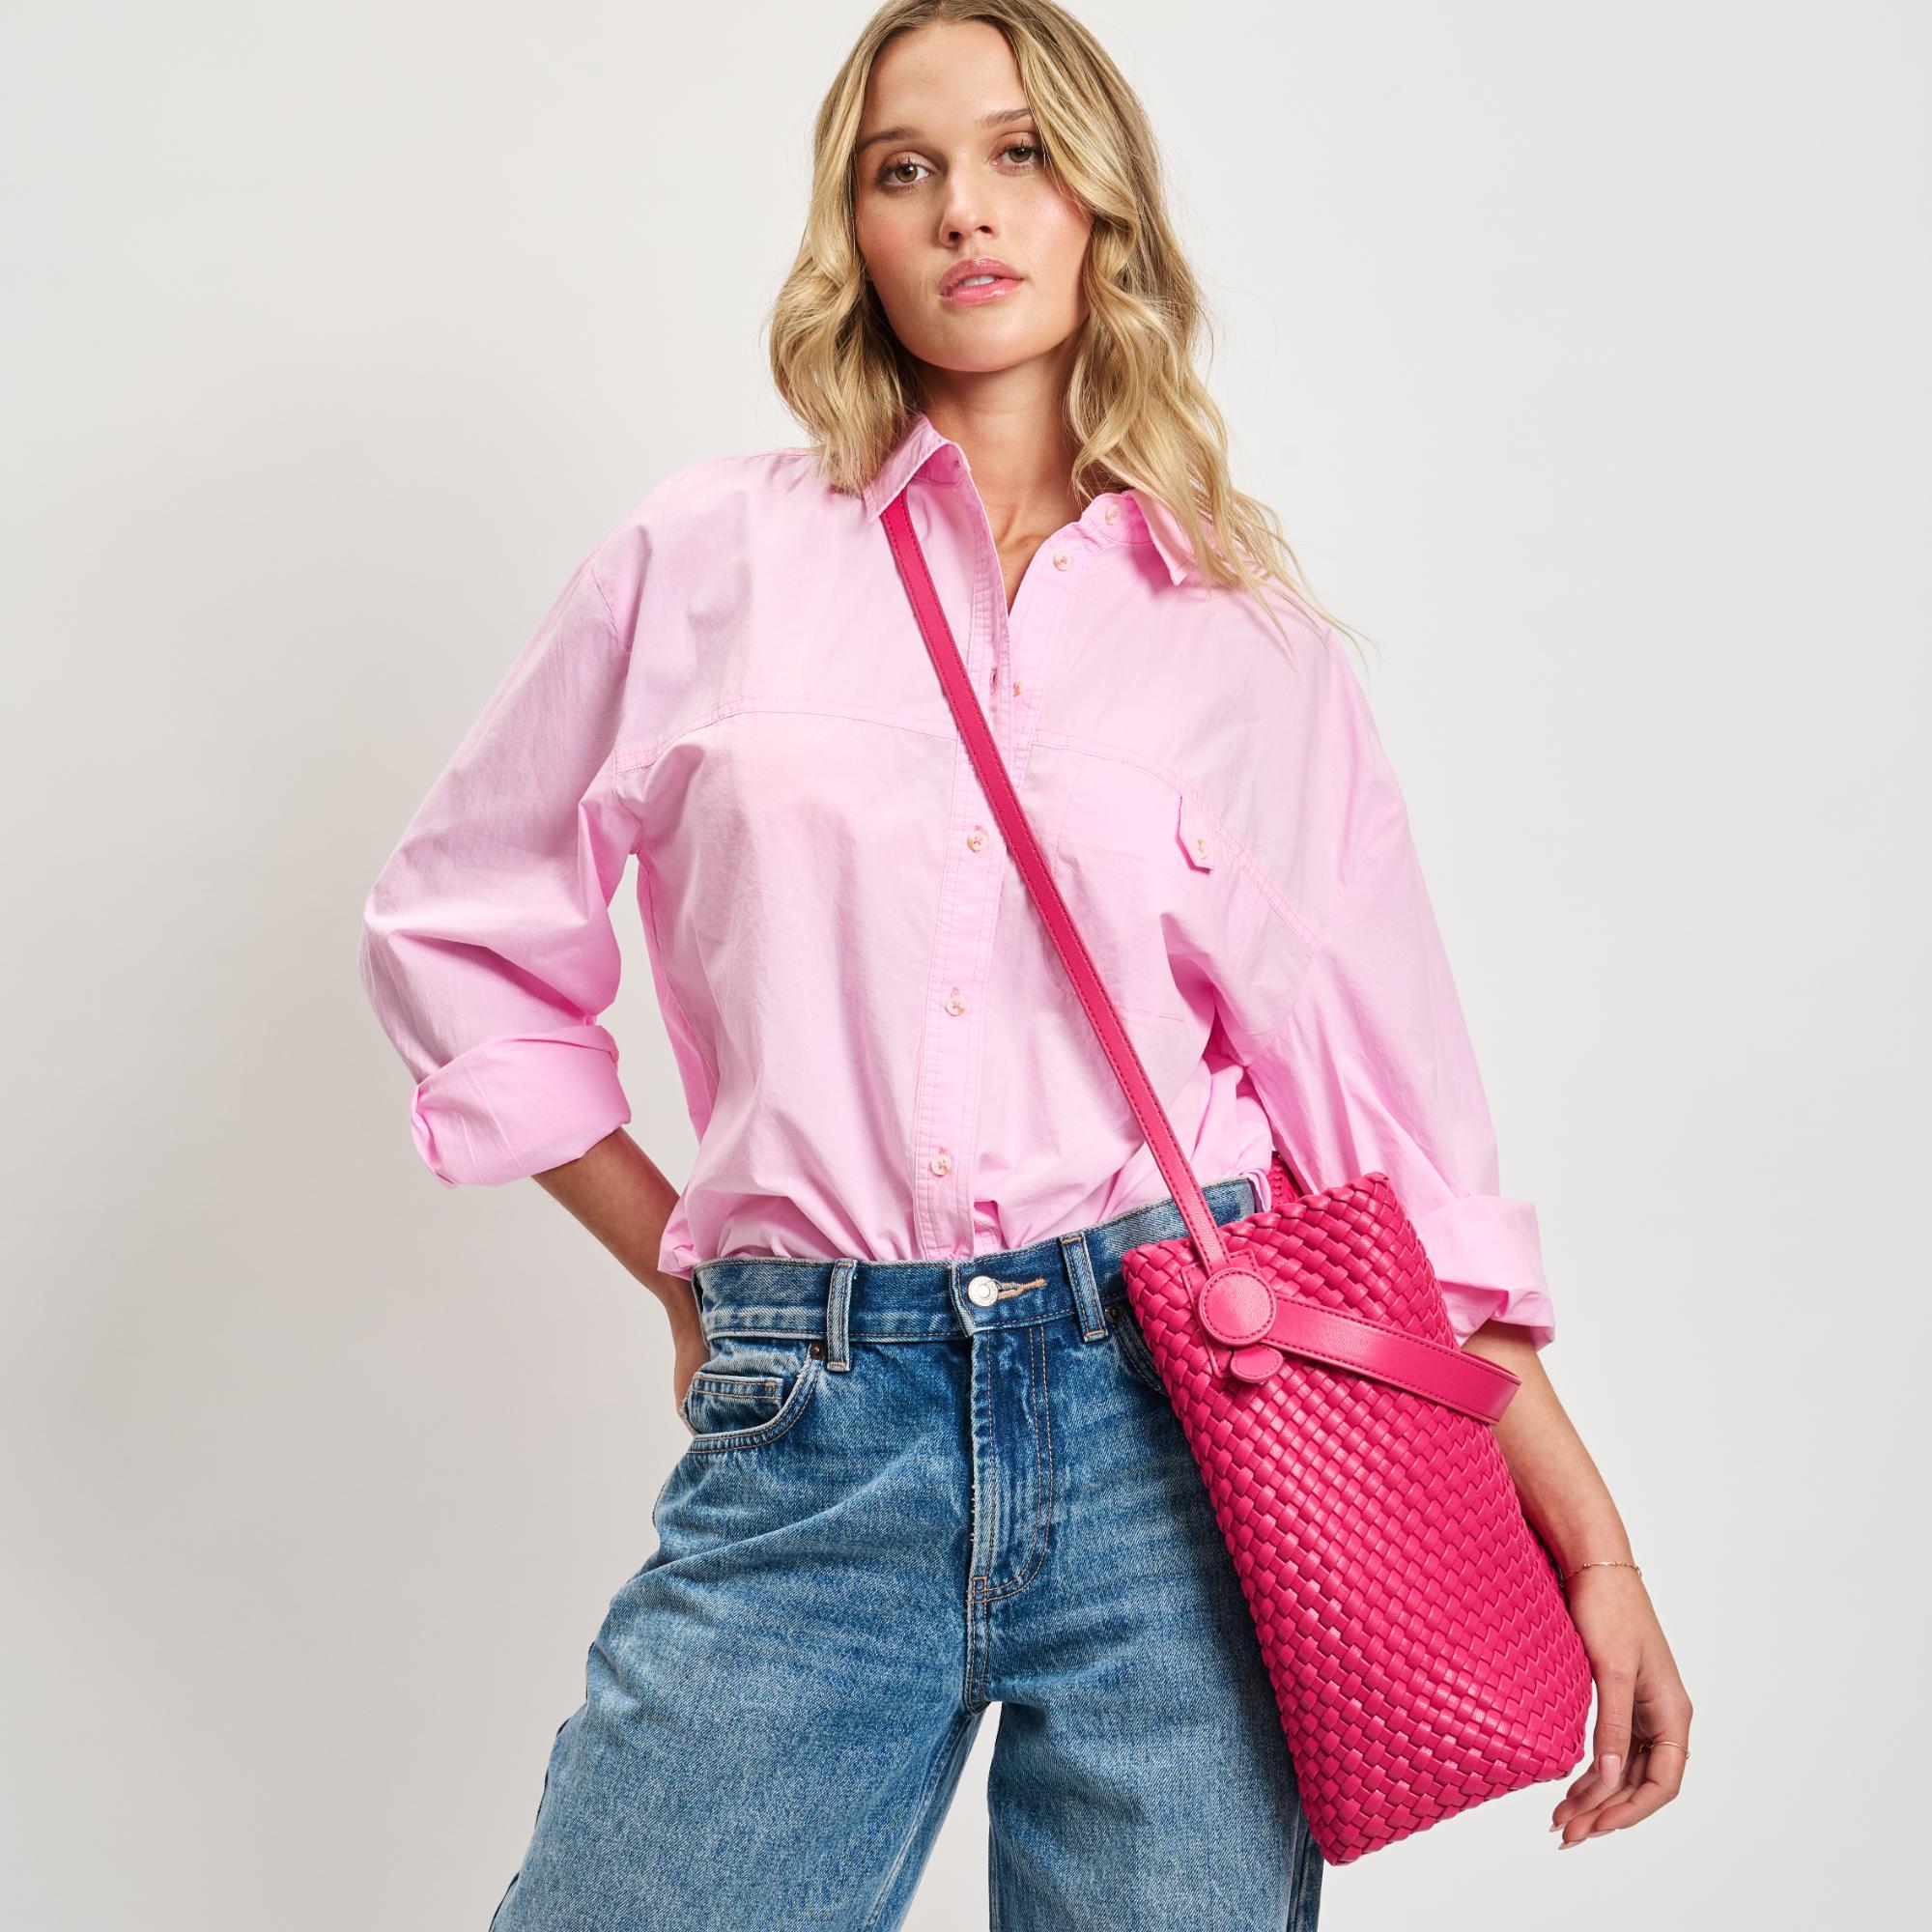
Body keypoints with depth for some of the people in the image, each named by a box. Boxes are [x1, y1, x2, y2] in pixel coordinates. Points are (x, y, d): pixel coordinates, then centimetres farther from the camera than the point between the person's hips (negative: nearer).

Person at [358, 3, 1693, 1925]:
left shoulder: (1258, 645, 7)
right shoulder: (705, 560, 6)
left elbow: (1389, 1100, 7)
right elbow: (453, 928, 14)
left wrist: (1585, 1533, 3)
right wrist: (682, 1265, 10)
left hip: (1180, 1417, 1)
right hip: (813, 1453, 0)